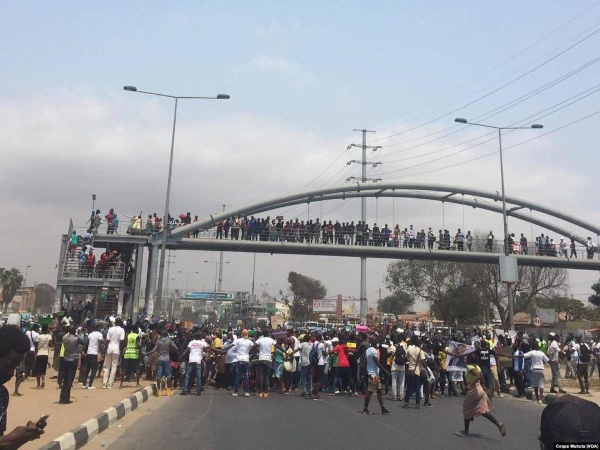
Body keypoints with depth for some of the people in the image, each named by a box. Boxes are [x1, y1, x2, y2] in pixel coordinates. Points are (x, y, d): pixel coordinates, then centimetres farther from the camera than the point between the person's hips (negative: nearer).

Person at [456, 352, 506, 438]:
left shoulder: (470, 367, -15)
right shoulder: (477, 367, 9)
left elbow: (478, 376, -29)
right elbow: (482, 379, 12)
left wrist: (470, 384, -29)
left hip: (473, 390, -8)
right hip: (480, 389, 8)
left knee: (467, 410, 8)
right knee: (483, 411, 9)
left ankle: (466, 431, 17)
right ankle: (498, 424, -6)